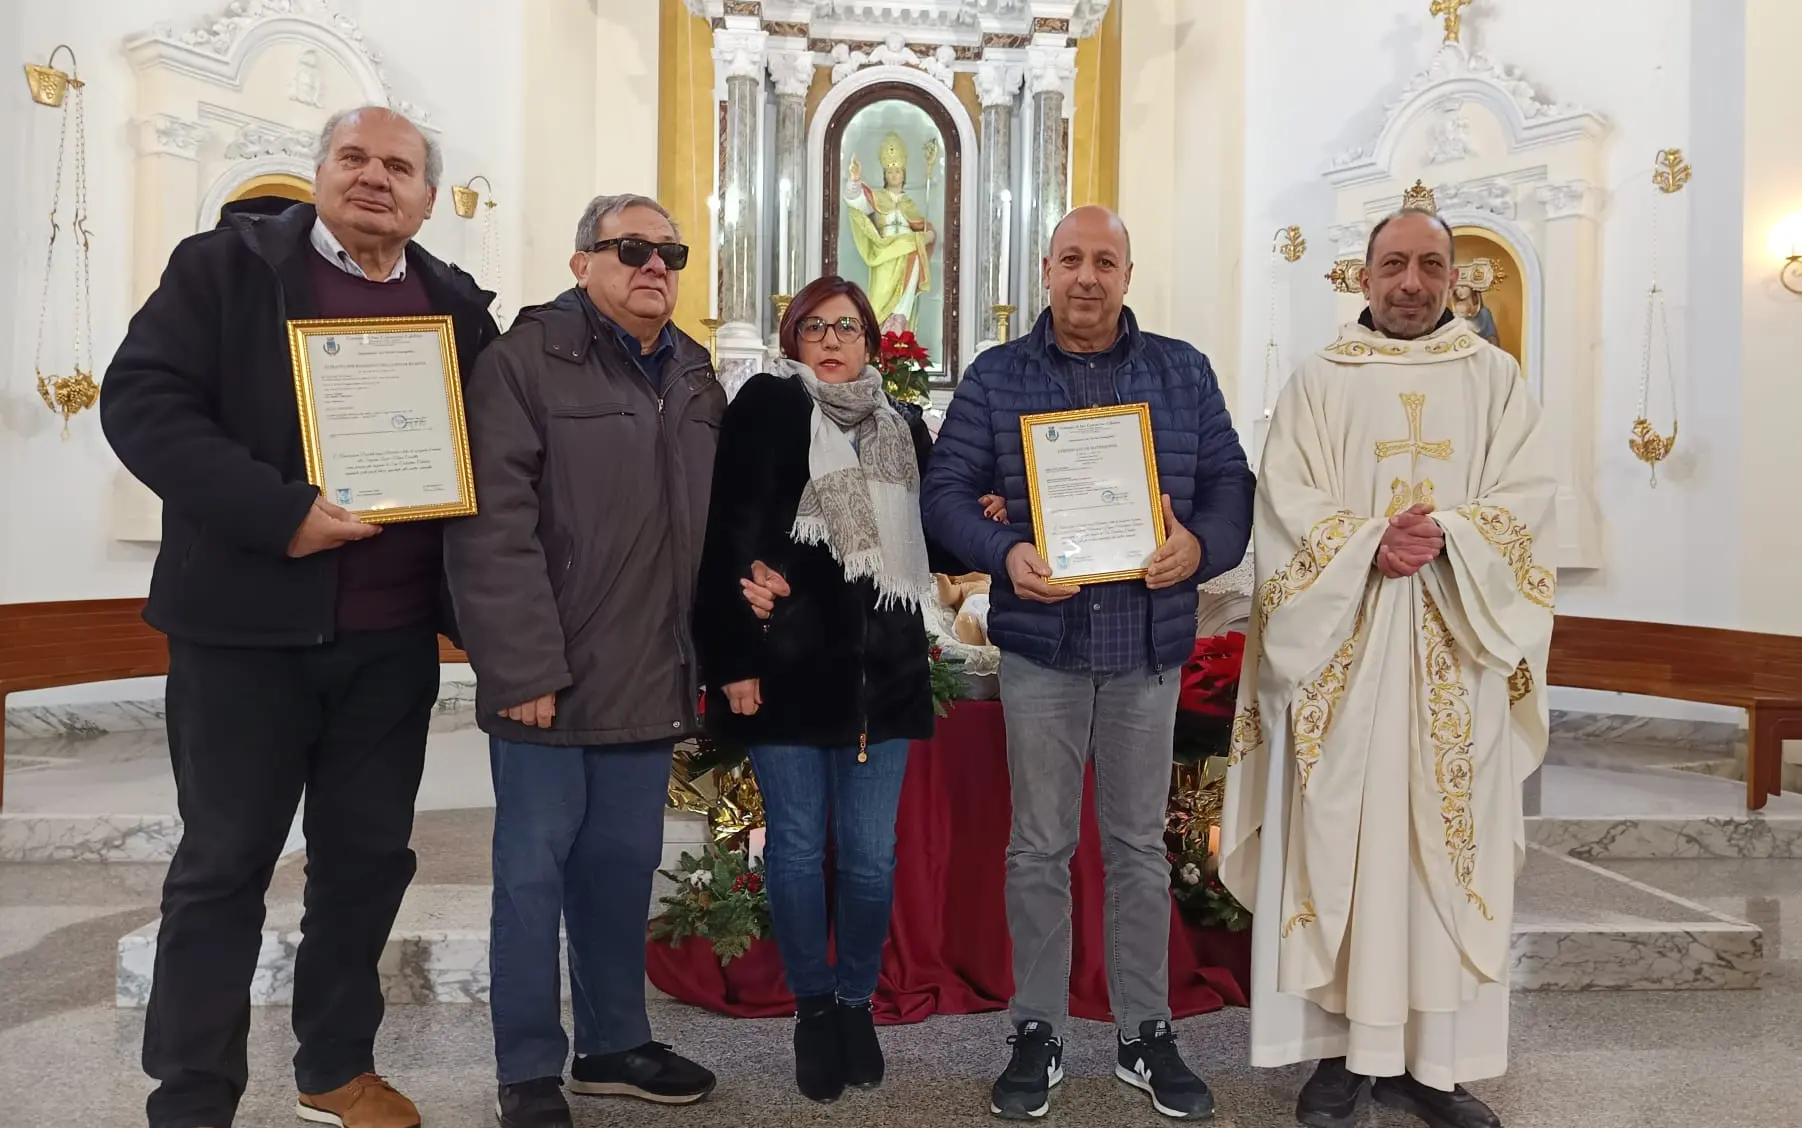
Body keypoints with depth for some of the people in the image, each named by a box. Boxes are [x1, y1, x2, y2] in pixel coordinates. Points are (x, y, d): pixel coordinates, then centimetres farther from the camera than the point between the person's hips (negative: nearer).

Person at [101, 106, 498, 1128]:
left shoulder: (457, 304, 10)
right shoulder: (227, 265, -1)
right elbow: (142, 399, -10)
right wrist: (277, 513, -21)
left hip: (395, 636, 4)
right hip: (248, 624, -3)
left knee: (370, 857, 13)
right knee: (223, 865, 7)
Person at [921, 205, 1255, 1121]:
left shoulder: (1183, 371, 7)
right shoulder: (995, 377, 3)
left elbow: (1230, 481, 5)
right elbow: (946, 490, -2)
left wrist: (1201, 546, -16)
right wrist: (1006, 554, -20)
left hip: (1150, 647, 1)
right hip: (1039, 646, -1)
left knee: (1139, 845, 11)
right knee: (1039, 847, 8)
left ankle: (1147, 1035, 25)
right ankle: (1038, 1033, 23)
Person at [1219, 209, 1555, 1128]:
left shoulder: (1496, 380, 11)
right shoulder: (1318, 382, 7)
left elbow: (1526, 502, 0)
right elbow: (1287, 506, -3)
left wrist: (1445, 537, -18)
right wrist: (1372, 543, -19)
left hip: (1455, 655, 1)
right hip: (1342, 651, -1)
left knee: (1446, 848, 3)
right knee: (1337, 840, 0)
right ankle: (1338, 1050, 10)